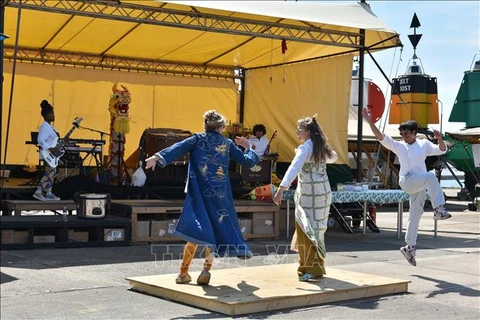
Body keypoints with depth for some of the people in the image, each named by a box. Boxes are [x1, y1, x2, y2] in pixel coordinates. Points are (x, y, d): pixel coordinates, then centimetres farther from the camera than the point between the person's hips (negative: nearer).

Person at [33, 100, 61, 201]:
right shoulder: (44, 127, -16)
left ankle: (49, 193, 16)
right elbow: (40, 140, -24)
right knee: (49, 173, -12)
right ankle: (38, 192, -11)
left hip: (51, 155, 10)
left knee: (51, 173, 11)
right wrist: (49, 148, -27)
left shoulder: (50, 126, 15)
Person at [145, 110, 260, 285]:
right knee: (216, 230, 12)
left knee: (196, 231, 3)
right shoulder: (227, 143, 10)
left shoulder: (198, 139, 6)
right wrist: (248, 147, 34)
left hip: (199, 194, 0)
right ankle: (206, 269, -3)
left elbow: (178, 148, -10)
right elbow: (248, 162, 15)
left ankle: (183, 272, -2)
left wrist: (158, 157, -21)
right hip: (220, 195, 0)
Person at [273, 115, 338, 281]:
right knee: (316, 229, 15)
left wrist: (281, 189, -37)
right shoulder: (321, 147, 10)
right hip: (323, 191, 9)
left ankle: (312, 269, -4)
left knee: (307, 230, -4)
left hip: (310, 194, -9)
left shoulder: (305, 148, -15)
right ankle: (316, 266, 22)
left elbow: (293, 169, -29)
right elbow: (333, 157, 32)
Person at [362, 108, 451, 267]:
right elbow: (381, 137, -1)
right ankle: (439, 209, -35)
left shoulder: (424, 144, 12)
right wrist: (370, 122, -12)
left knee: (415, 216, 4)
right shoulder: (398, 146, 8)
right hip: (407, 181, -3)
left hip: (420, 186, 3)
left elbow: (441, 150, 3)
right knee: (431, 176, -32)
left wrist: (440, 139, -19)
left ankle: (410, 247, 14)